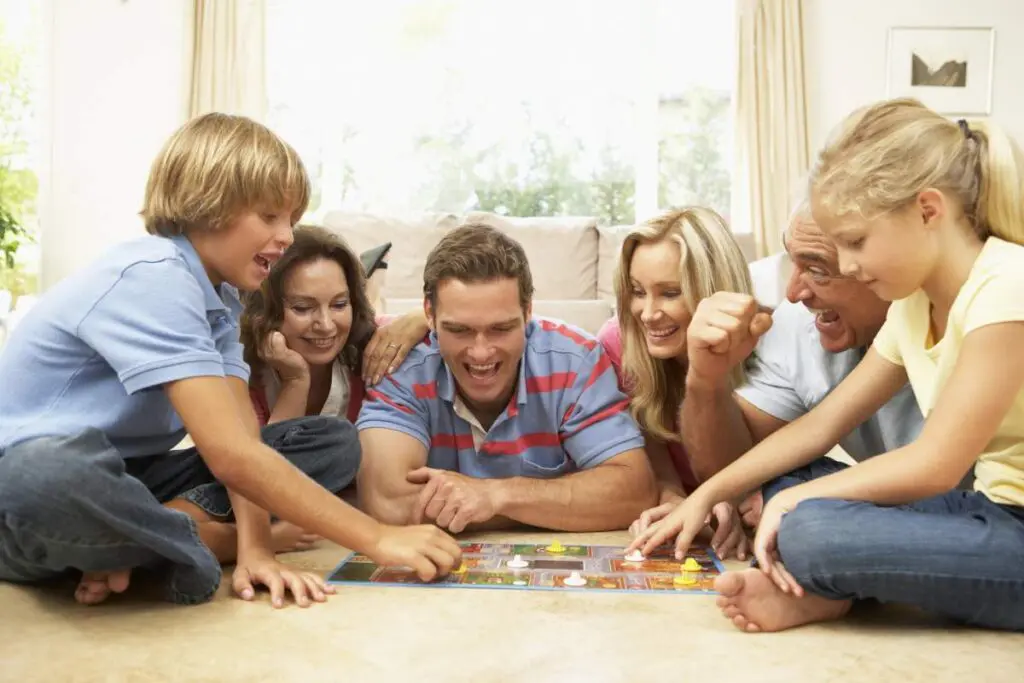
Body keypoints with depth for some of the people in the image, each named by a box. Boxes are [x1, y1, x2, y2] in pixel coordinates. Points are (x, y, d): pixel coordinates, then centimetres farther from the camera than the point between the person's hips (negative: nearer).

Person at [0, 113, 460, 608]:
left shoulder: (220, 296, 4)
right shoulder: (150, 278, -24)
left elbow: (242, 437, -7)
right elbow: (231, 456, -32)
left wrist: (255, 548, -24)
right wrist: (377, 539, -29)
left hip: (123, 481, 8)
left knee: (335, 441, -4)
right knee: (60, 469, -46)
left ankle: (134, 543, -14)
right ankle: (204, 541, -16)